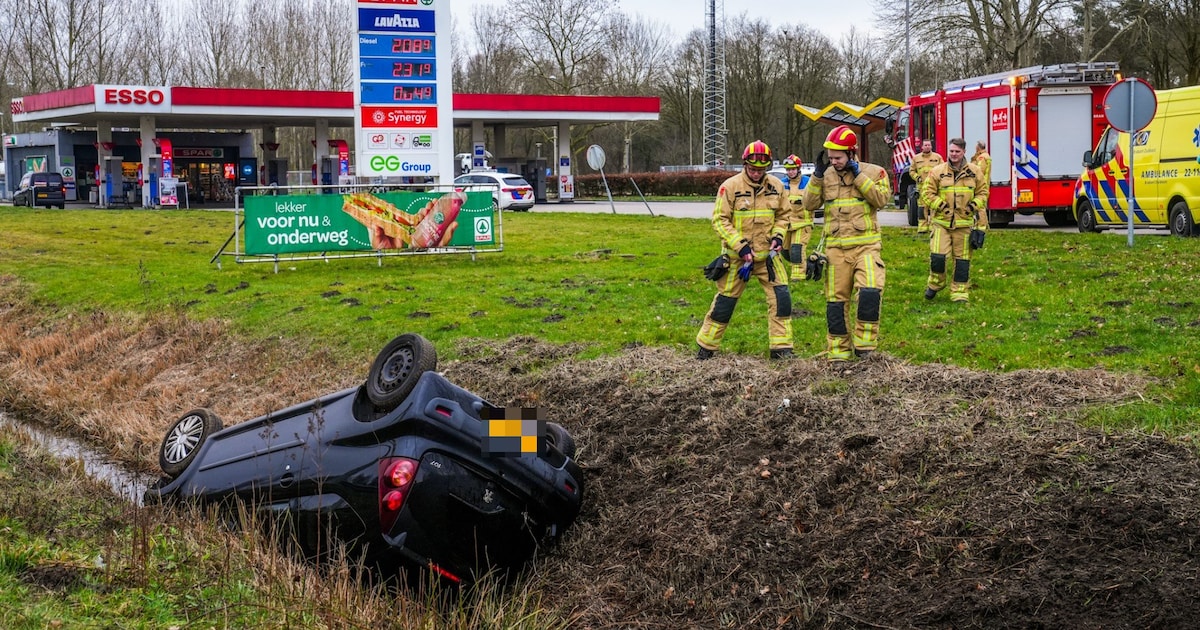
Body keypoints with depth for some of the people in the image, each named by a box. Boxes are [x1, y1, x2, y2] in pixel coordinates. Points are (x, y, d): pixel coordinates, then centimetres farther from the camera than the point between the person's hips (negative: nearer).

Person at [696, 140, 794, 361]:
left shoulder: (777, 186, 1)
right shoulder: (731, 186, -11)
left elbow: (782, 216, 14)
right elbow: (719, 220, -10)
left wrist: (777, 236, -5)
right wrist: (740, 246, -17)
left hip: (768, 254, 3)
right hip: (737, 255, -3)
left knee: (781, 297, -8)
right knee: (725, 300, 4)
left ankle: (781, 348, 0)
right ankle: (705, 347, 17)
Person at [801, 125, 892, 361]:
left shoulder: (874, 172, 2)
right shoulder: (826, 176, 9)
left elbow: (881, 199, -12)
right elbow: (809, 204, 1)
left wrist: (858, 175, -13)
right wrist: (817, 175, -9)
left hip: (866, 245, -3)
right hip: (836, 248, 3)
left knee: (869, 291, -23)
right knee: (836, 300, 6)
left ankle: (864, 343, -10)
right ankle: (838, 353, 15)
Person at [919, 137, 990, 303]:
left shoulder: (975, 171, 5)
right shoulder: (937, 172, 0)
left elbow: (983, 193, 11)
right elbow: (926, 194, 1)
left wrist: (974, 205, -6)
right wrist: (941, 205, -10)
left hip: (965, 223, 1)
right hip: (941, 222, -1)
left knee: (962, 258, 4)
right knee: (937, 255, -11)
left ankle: (959, 291, 13)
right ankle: (935, 282, 15)